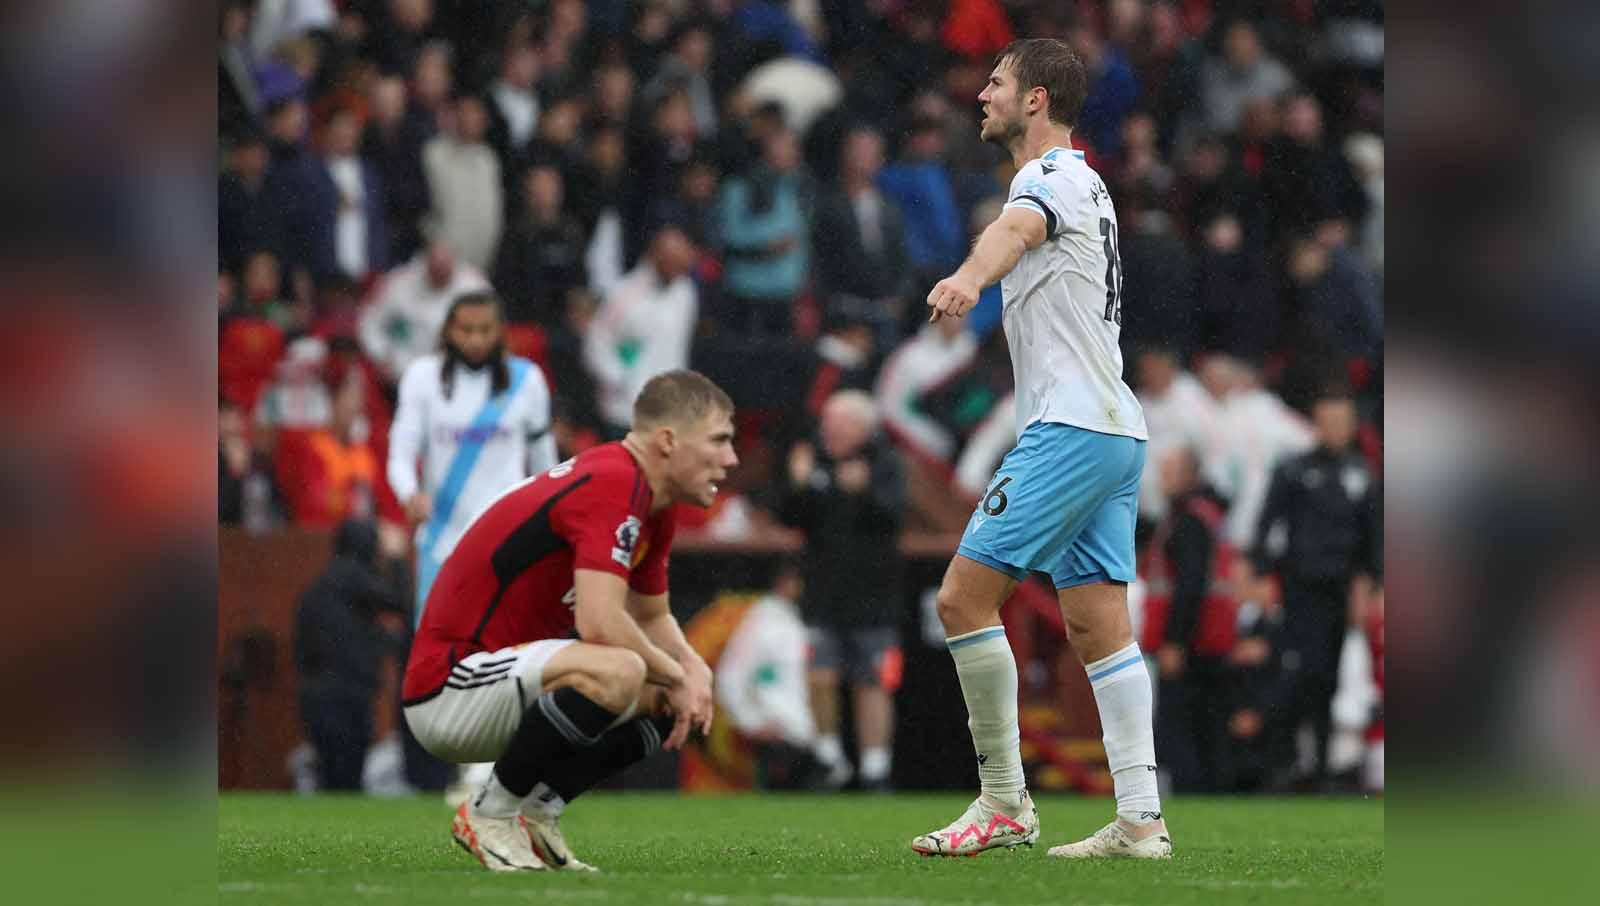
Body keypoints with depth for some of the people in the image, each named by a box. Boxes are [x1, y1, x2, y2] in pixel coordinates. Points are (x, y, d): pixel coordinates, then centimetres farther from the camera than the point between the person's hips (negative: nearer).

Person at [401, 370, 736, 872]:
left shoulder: (649, 499, 10)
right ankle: (491, 813, -15)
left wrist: (692, 669, 0)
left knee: (667, 698, 10)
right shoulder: (611, 487, -22)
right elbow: (600, 623, -32)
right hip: (446, 687, -11)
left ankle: (536, 812, 7)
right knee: (617, 672, -33)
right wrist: (676, 676, -14)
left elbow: (652, 617, 22)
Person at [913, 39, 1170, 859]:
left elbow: (1016, 229, -33)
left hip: (1069, 428, -10)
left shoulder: (1054, 175, -10)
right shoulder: (1084, 184, 21)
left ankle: (1004, 802, -9)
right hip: (1116, 429, 10)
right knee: (1099, 628, 5)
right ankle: (1140, 820, -2)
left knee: (964, 597, -10)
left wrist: (967, 279, -52)